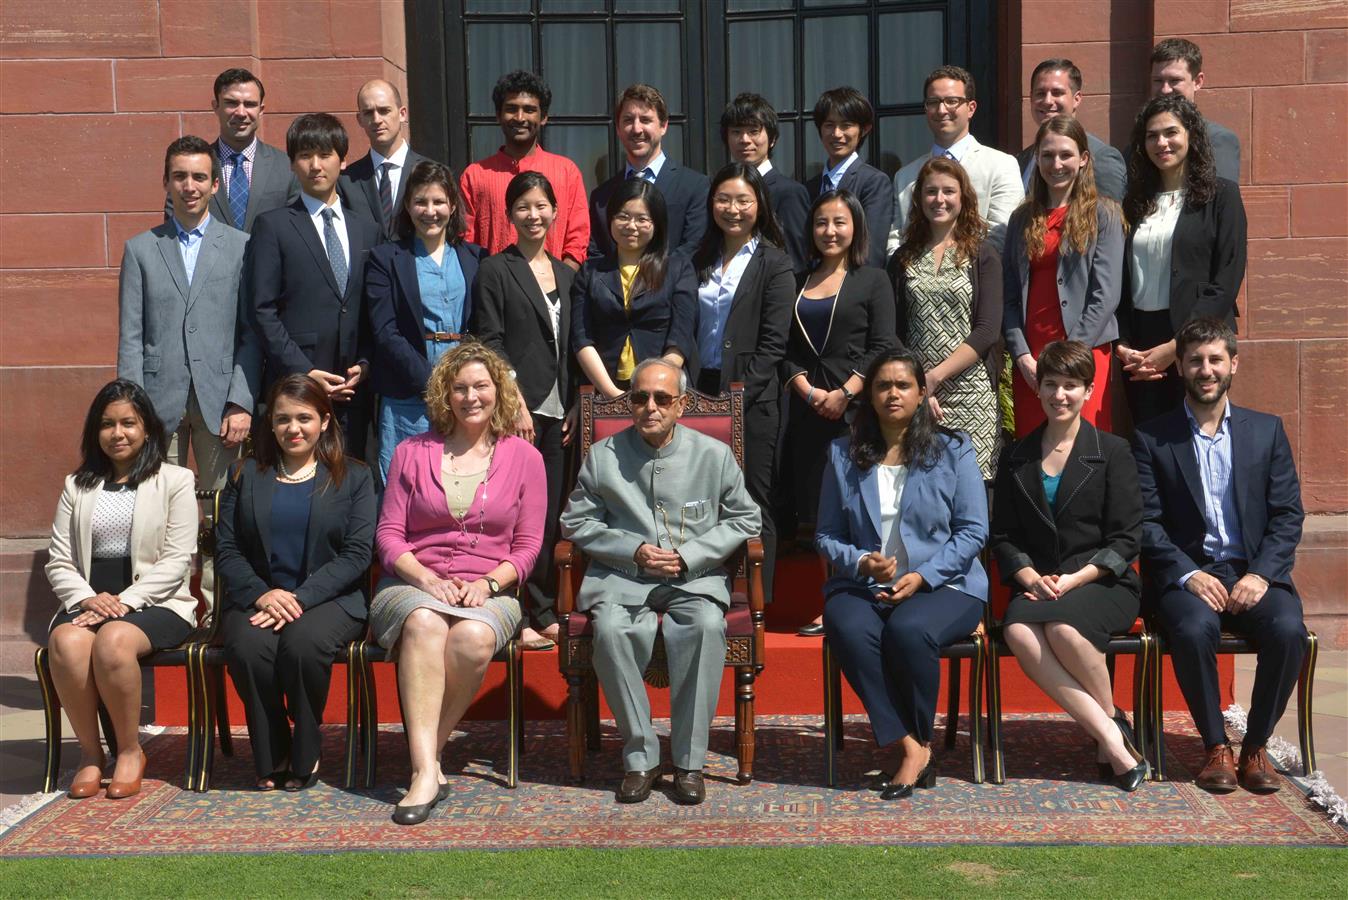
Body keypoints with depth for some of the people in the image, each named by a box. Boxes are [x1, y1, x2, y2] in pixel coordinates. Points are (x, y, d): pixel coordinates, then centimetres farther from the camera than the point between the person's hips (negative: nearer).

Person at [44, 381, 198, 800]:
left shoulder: (175, 481, 6)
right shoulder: (77, 485, 17)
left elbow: (176, 561, -4)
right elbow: (58, 562, 10)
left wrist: (124, 601, -16)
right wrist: (87, 598, -11)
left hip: (155, 604, -3)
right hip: (89, 602, 3)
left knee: (114, 640, -36)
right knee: (66, 642, -32)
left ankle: (130, 751, -16)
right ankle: (90, 752, -15)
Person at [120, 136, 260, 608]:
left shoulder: (240, 246, 8)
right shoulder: (140, 249, 11)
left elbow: (251, 333, 4)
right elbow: (130, 338, 7)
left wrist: (242, 402, -6)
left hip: (218, 400, -1)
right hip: (160, 401, 1)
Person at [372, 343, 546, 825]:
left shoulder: (523, 457, 10)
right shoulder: (413, 453, 11)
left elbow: (528, 546, 7)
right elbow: (388, 534, 6)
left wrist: (487, 583, -11)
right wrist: (426, 578, -12)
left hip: (489, 591, 0)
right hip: (413, 585, 0)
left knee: (474, 638, -35)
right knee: (424, 624, -36)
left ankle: (427, 752, -19)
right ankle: (426, 771, -40)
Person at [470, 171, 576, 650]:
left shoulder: (566, 275, 17)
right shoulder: (495, 270, 0)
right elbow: (489, 342, -6)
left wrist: (575, 405, 9)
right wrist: (516, 404, -13)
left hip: (558, 412, 5)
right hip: (517, 410, -5)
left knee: (549, 515, 7)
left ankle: (546, 613, 14)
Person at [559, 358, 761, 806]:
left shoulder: (714, 455, 7)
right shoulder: (602, 456, 7)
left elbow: (744, 519, 11)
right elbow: (576, 522, 10)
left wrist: (689, 555, -4)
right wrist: (634, 551, -6)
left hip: (695, 579, 0)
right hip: (622, 577, 1)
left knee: (707, 625, -34)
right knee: (611, 629, -33)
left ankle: (690, 761, -22)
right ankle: (640, 757, -19)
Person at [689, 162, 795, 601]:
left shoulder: (774, 264, -1)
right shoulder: (700, 260, 15)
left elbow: (772, 344, -8)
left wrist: (735, 396, -14)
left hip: (753, 397, -4)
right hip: (704, 393, 5)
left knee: (752, 503, -1)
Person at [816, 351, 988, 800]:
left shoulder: (953, 451, 7)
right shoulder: (843, 455, 12)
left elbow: (973, 531, 0)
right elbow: (826, 535, 9)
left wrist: (922, 576, -12)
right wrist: (860, 561, -13)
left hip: (942, 584, -2)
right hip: (862, 586, 2)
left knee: (909, 629, -35)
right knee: (849, 629, -33)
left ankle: (912, 743, -13)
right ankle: (909, 746, -23)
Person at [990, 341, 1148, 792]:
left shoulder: (1112, 451, 5)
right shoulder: (1016, 458, 15)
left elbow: (1126, 538, 0)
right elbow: (1003, 536, 12)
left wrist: (1075, 579, -13)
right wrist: (1031, 578, -8)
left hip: (1102, 582, -3)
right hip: (1037, 584, 3)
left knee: (1065, 629, -36)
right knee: (1019, 632, -32)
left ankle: (1112, 720, -8)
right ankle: (1111, 737, -26)